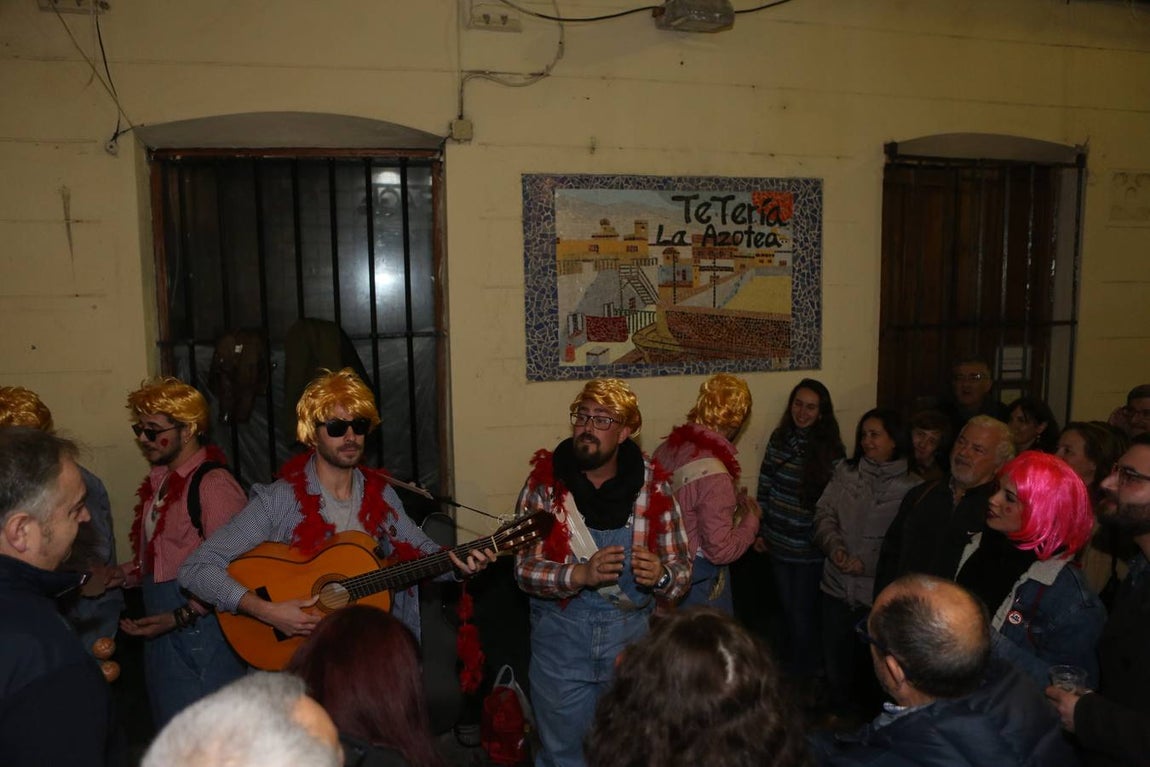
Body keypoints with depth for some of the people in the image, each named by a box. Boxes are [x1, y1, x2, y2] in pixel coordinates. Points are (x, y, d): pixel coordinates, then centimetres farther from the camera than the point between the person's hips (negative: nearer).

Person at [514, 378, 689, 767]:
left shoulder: (652, 485, -7)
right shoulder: (545, 481, -9)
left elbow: (683, 571, -3)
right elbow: (525, 568, -12)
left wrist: (661, 575, -25)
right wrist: (580, 574, -29)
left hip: (632, 641, 1)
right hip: (561, 641, -1)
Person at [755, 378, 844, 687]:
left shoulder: (831, 450, -13)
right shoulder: (779, 438, -2)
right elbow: (764, 487, 3)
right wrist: (761, 531, 4)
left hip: (809, 549, -4)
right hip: (779, 543, 4)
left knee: (802, 615, 7)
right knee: (788, 610, 19)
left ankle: (802, 678, 29)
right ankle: (789, 670, 38)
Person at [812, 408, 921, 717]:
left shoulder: (912, 486, -7)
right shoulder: (845, 472, 5)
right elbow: (824, 515, 3)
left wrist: (868, 563, -19)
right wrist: (834, 546, -15)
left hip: (879, 593, -3)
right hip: (837, 586, 3)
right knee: (836, 662, 15)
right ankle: (841, 714, 37)